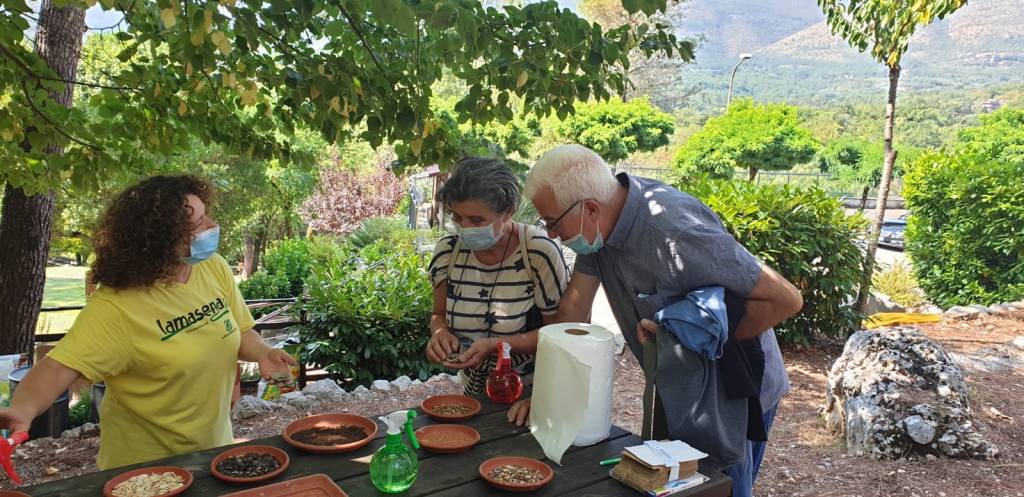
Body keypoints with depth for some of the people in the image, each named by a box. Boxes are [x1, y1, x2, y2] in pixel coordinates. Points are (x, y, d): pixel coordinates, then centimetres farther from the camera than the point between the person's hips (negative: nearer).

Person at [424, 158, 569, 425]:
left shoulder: (540, 252, -16)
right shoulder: (448, 250, -3)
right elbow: (439, 314, 12)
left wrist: (495, 346, -21)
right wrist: (440, 333, -10)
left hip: (532, 396, -4)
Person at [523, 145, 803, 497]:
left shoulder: (674, 231, -34)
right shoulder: (600, 224, -10)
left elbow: (785, 299, -29)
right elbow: (574, 310, -2)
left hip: (732, 396, -8)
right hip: (675, 394, 8)